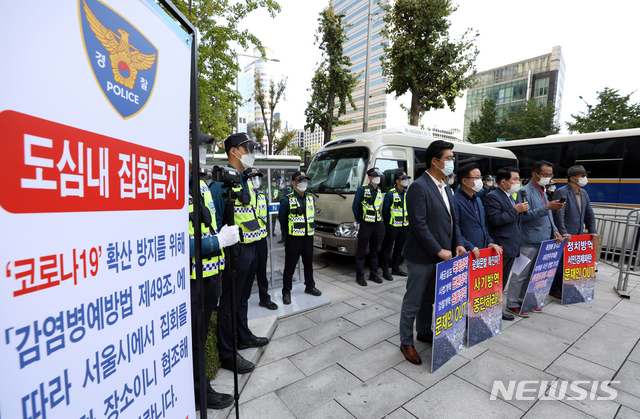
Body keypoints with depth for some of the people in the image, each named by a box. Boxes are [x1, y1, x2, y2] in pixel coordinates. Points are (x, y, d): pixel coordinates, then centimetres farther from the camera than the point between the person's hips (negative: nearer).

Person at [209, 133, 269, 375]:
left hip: (251, 248, 9)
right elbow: (216, 219, -19)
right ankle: (227, 354, 21)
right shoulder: (222, 180, -16)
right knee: (229, 302, 5)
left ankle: (243, 336, 41)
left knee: (243, 297, 23)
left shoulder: (245, 180, 13)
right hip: (236, 250, -9)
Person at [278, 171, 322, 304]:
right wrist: (287, 234, -2)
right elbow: (282, 218, -2)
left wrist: (312, 229, 11)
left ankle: (310, 286, 35)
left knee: (308, 263, 18)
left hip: (308, 237, 5)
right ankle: (286, 292, 16)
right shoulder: (287, 200, -9)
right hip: (293, 239, -5)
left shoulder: (311, 198, 8)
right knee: (290, 266, 2)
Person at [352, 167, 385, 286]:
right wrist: (359, 221, -5)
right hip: (366, 224, -6)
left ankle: (373, 274, 25)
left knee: (374, 250, 14)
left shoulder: (379, 191, 12)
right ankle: (359, 276, 10)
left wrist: (379, 220, 11)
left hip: (377, 224, 6)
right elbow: (355, 206, -6)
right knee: (361, 251, 0)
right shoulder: (362, 190, -6)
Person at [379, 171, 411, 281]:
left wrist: (407, 222, 10)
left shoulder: (407, 194, 10)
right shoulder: (390, 193, -10)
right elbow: (385, 210, -6)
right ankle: (385, 271, 11)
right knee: (387, 249, 1)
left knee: (399, 248, 15)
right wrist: (387, 223, -4)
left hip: (404, 226, 7)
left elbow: (409, 209, 16)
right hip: (392, 226, -6)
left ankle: (396, 268, 29)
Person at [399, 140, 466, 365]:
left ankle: (424, 332, 43)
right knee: (412, 302, 6)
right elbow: (419, 225, -22)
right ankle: (406, 342, 24)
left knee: (429, 299, 23)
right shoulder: (419, 187, -18)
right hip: (421, 257, -9)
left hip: (440, 255, 9)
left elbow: (452, 219, 15)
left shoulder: (445, 187, 12)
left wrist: (457, 244, 2)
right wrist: (439, 250, -18)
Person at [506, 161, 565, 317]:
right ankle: (512, 304, 8)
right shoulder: (525, 192, -11)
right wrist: (548, 207, -26)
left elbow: (547, 215, 23)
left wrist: (554, 230, 9)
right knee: (521, 274, -2)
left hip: (543, 240, 9)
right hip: (529, 241, -9)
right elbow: (525, 215, -20)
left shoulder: (542, 191, 16)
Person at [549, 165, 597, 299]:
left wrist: (592, 231, 11)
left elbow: (589, 214, 18)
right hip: (564, 237, -8)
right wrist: (563, 232, -24)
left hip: (577, 236, 8)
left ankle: (564, 287, 25)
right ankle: (554, 290, 9)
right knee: (561, 262, -3)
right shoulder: (562, 192, -12)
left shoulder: (584, 193, 15)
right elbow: (559, 214, -19)